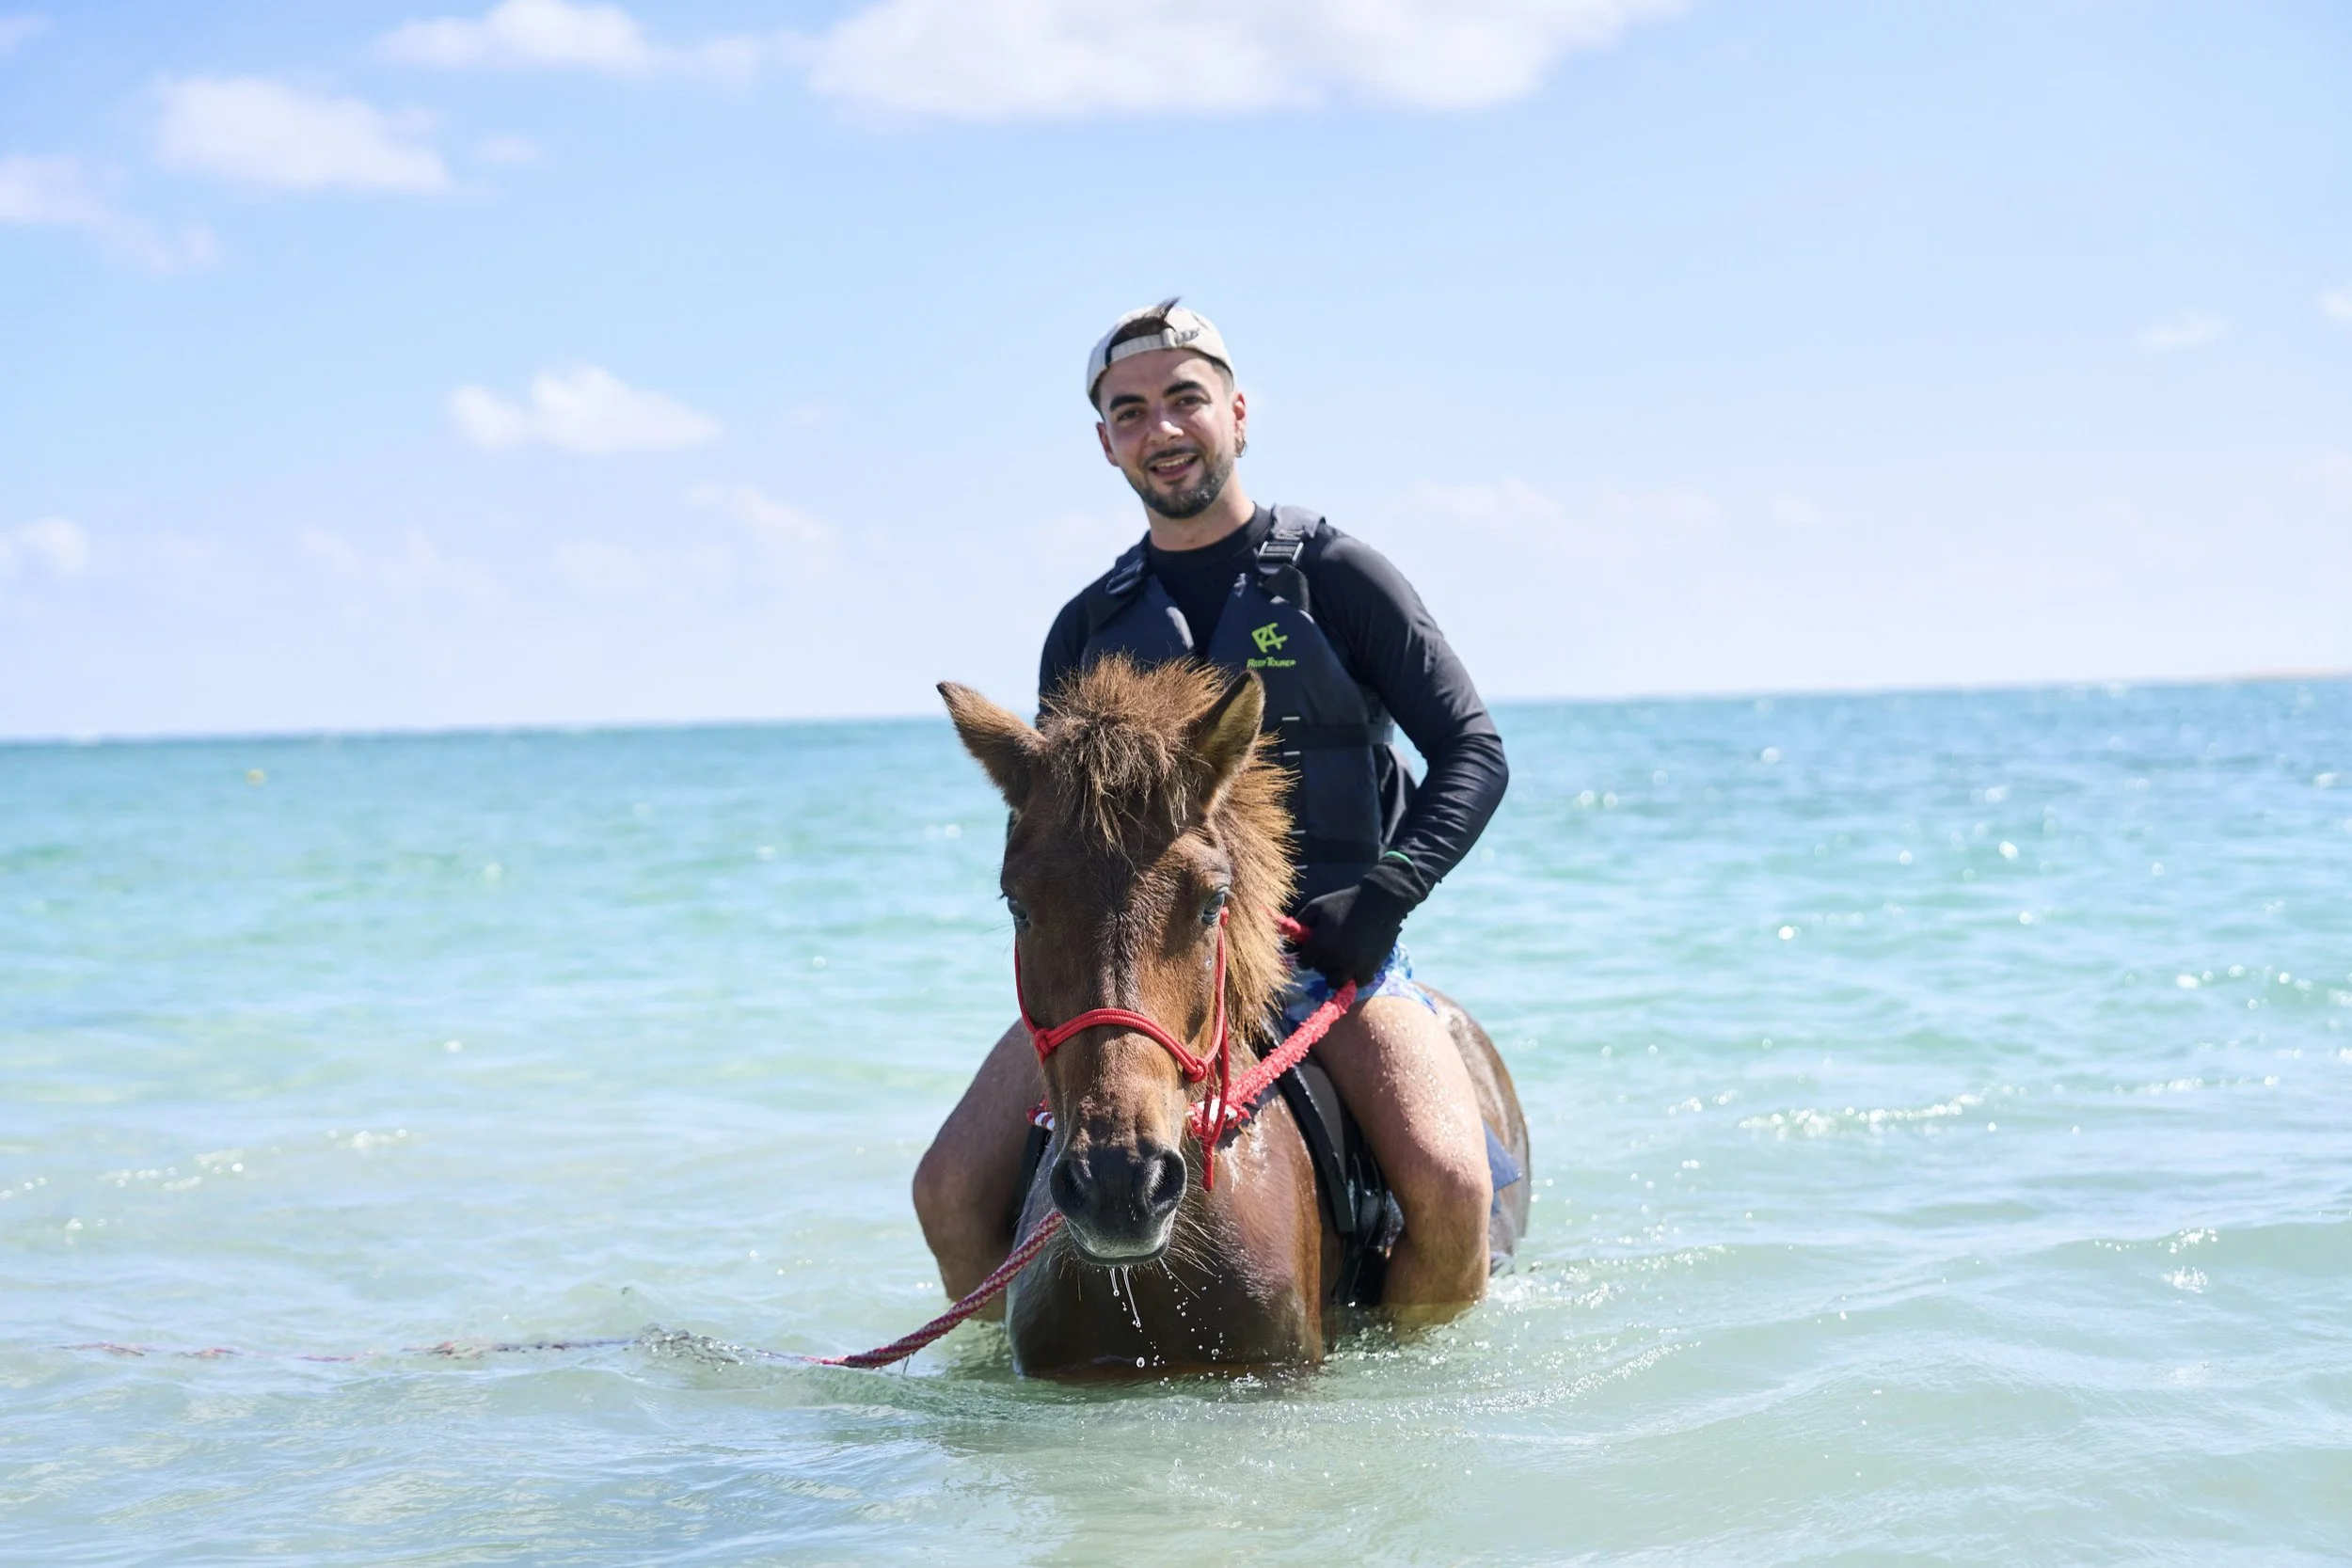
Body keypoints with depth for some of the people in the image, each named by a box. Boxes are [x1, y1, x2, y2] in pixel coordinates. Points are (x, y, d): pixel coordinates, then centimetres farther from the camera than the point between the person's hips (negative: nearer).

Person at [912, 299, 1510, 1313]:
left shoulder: (1335, 577, 5)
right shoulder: (1088, 628, 15)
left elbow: (1473, 750, 1)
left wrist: (1385, 895, -13)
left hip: (1330, 951, -3)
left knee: (1450, 1189, -27)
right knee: (951, 1194, -15)